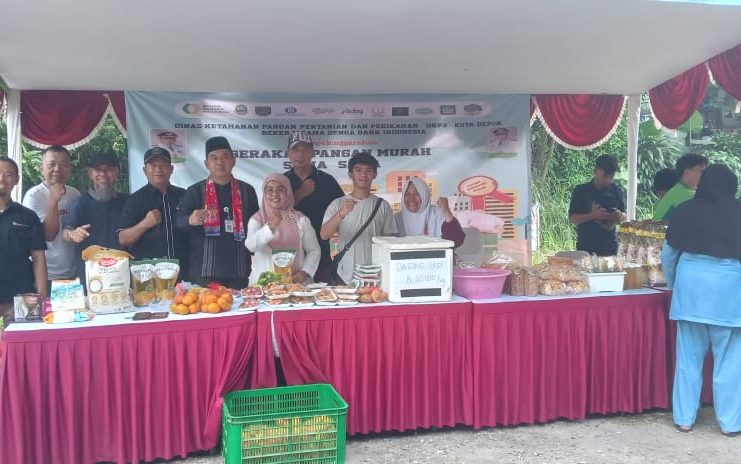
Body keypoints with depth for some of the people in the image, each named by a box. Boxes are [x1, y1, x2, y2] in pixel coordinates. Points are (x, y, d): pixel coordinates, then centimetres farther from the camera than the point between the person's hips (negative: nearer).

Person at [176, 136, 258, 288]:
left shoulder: (246, 191, 12)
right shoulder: (195, 191, 7)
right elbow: (178, 223, -4)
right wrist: (191, 220, -26)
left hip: (239, 270, 2)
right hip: (203, 270, -1)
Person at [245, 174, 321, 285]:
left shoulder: (301, 220, 5)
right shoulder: (256, 219, 4)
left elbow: (314, 250, 9)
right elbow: (251, 246, -14)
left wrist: (305, 272, -7)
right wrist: (270, 227, -30)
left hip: (295, 280, 1)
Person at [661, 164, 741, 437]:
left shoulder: (686, 210, 3)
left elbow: (668, 254, 8)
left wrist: (672, 284, 22)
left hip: (691, 283, 2)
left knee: (689, 356, 9)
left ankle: (684, 418, 16)